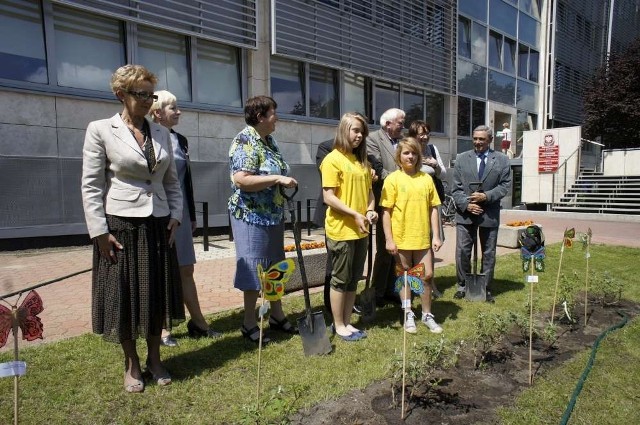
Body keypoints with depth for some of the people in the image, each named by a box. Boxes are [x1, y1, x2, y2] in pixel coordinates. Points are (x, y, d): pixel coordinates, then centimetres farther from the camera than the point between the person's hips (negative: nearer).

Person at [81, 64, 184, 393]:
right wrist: (100, 232, -11)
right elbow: (91, 186, -7)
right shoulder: (100, 130, -4)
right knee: (124, 295, 7)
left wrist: (175, 217, 2)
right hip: (121, 224, -4)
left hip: (158, 225, 4)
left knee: (157, 293, 11)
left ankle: (154, 359, 30)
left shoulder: (161, 133, 9)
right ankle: (131, 364, 27)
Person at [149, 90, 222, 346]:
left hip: (180, 213, 6)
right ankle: (160, 328, 19)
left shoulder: (180, 140, 12)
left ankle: (198, 323, 21)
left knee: (185, 269, 11)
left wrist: (192, 216, 16)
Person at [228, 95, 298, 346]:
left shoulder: (269, 141, 12)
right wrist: (277, 179, -24)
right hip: (252, 216, -9)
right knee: (254, 269, 1)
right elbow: (242, 180, -26)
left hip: (273, 215, 9)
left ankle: (277, 316, 31)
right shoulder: (245, 141, -15)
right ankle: (249, 324, 17)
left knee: (276, 268, 16)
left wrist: (286, 181, 3)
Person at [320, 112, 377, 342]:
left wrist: (370, 209, -2)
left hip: (360, 231, 7)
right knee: (341, 279, 4)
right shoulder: (332, 159, -10)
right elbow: (329, 197, -15)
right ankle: (338, 325, 19)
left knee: (353, 279, 14)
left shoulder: (362, 161, 13)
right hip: (341, 230, -7)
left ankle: (347, 322, 27)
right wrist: (355, 214, -19)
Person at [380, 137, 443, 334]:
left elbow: (433, 209, 7)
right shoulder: (393, 179, -5)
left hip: (423, 238, 3)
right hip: (401, 239, -2)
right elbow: (386, 211, -7)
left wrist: (436, 236, 3)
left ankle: (427, 315, 26)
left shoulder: (426, 178, 4)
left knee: (427, 276, 7)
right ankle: (408, 315, 26)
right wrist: (389, 239, -11)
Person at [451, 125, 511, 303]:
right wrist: (466, 204, -13)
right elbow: (456, 188, 1)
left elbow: (505, 185, 0)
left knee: (489, 253, 9)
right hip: (465, 213, 0)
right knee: (462, 251, 1)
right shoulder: (462, 159, 4)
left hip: (489, 214, 1)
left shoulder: (502, 160, 4)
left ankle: (486, 288, 23)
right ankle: (462, 286, 18)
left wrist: (486, 196, -15)